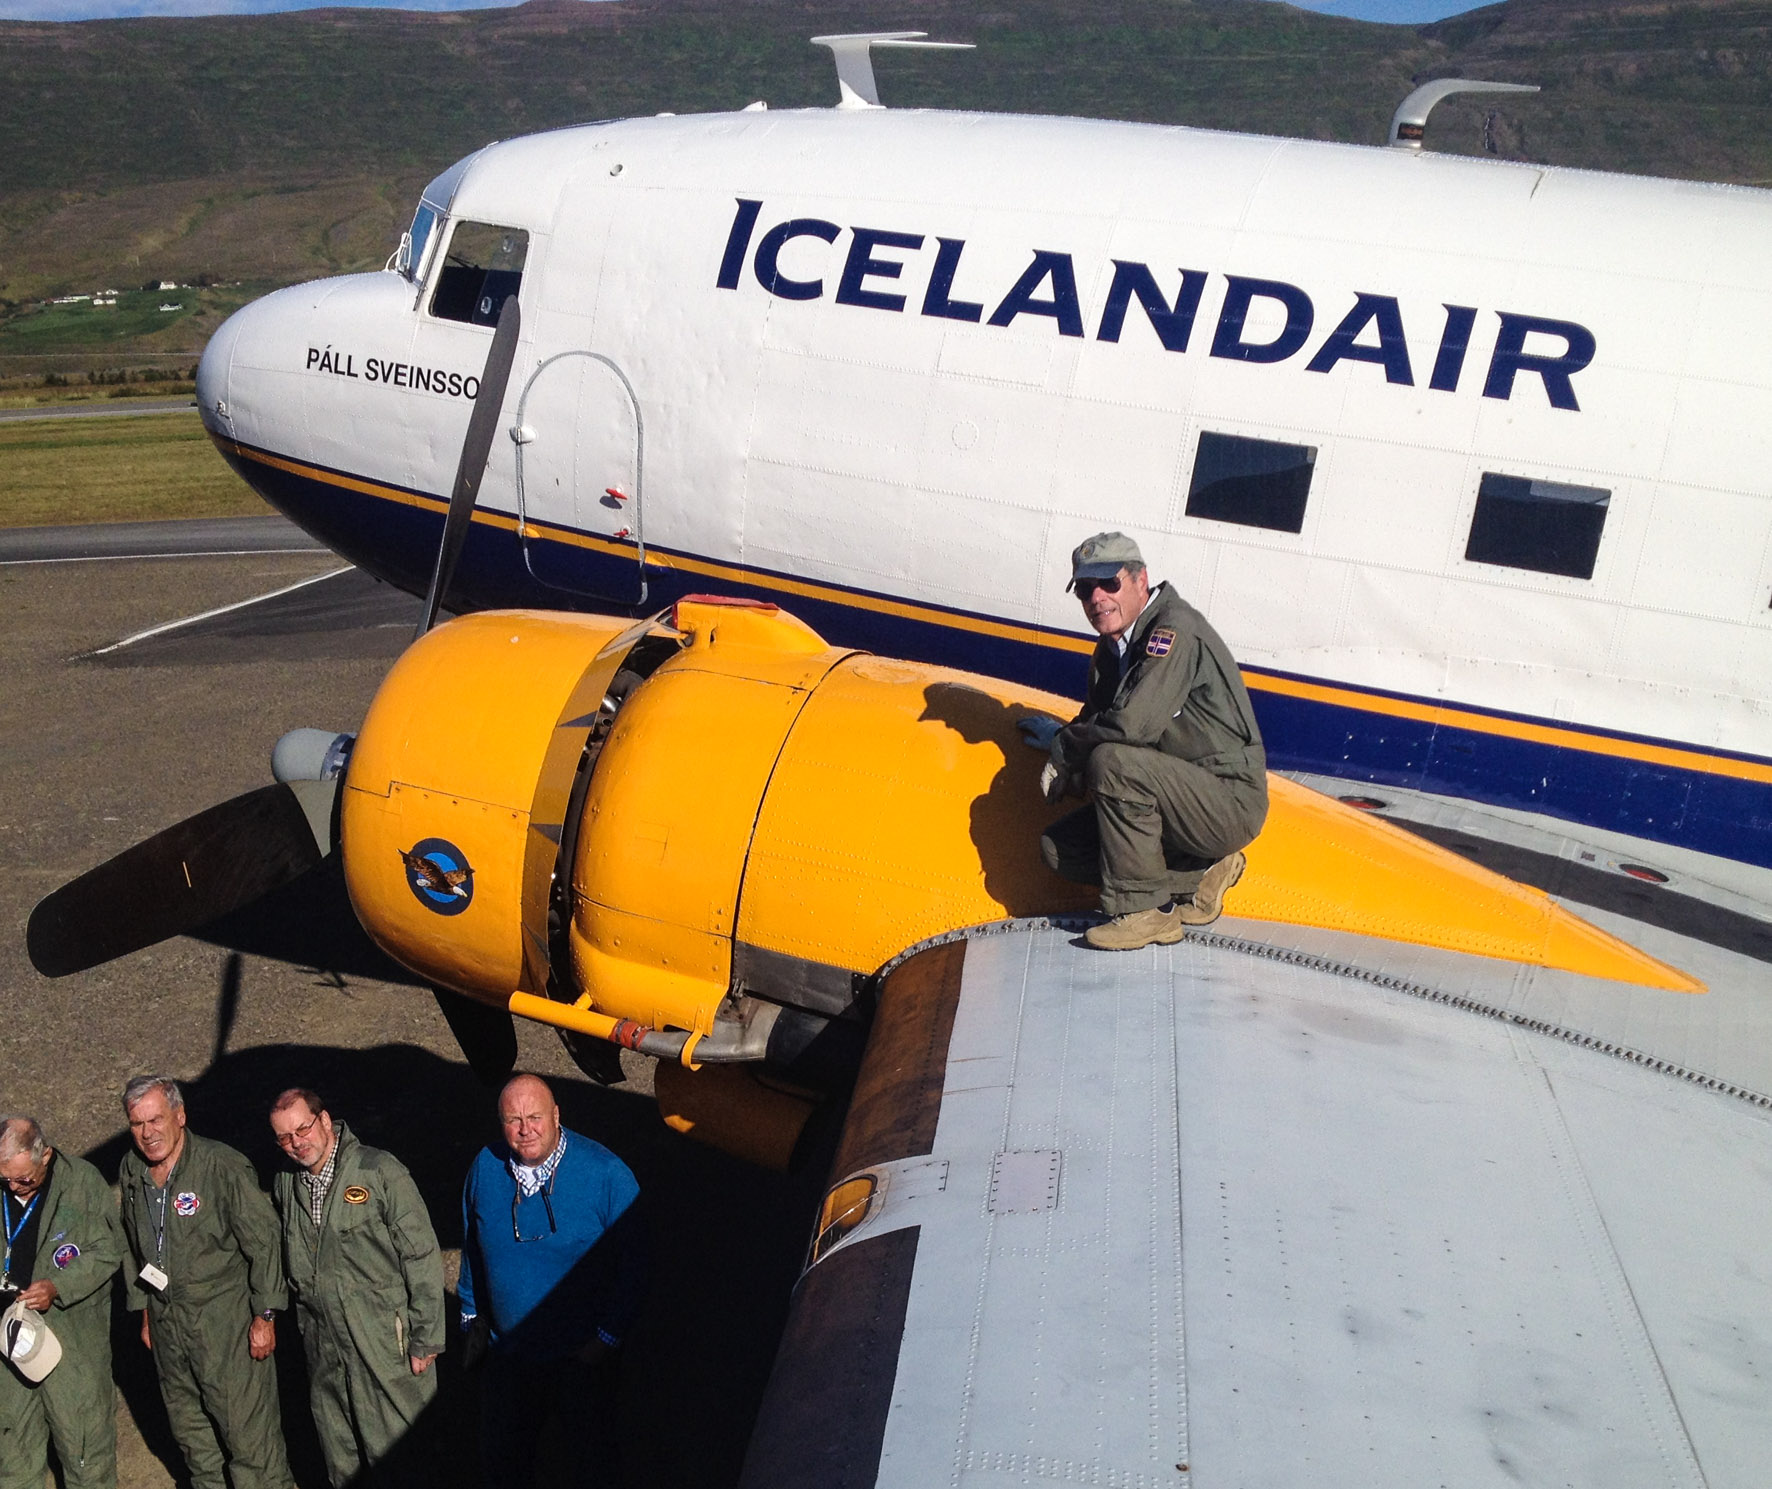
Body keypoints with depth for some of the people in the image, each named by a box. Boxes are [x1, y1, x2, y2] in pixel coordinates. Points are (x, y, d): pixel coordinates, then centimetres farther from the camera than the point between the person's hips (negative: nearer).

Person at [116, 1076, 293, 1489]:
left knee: (247, 1427, -2)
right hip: (166, 1319, 7)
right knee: (188, 1425, 21)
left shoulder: (223, 1166, -21)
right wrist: (145, 1309, 17)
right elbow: (133, 1247, 15)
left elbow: (263, 1242, -16)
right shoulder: (130, 1171, 0)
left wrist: (264, 1316, -14)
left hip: (227, 1319, -6)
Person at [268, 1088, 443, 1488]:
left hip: (385, 1348, -5)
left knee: (397, 1451, 2)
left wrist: (425, 1339, -12)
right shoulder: (285, 1186, 5)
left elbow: (423, 1258, -12)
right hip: (323, 1349, 5)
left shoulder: (380, 1171, -13)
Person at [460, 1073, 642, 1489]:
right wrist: (472, 1314, 11)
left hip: (584, 1355, -3)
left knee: (595, 1456, 17)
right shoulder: (485, 1168, -9)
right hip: (507, 1353, 4)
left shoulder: (606, 1174, -21)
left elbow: (630, 1260, -14)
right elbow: (471, 1247, 7)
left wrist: (608, 1335, -13)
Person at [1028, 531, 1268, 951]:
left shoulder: (1176, 629, -19)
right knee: (1058, 848, 3)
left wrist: (1062, 746, -12)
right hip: (1187, 803, 10)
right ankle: (1199, 877, 7)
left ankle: (1145, 911, -19)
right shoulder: (1111, 649, 11)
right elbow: (1094, 724, 16)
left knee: (1113, 762, -31)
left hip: (1230, 802, -10)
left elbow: (1130, 725, -29)